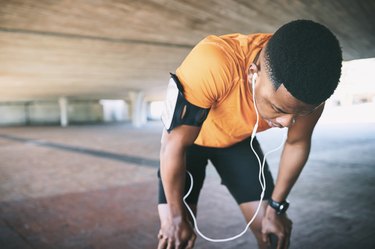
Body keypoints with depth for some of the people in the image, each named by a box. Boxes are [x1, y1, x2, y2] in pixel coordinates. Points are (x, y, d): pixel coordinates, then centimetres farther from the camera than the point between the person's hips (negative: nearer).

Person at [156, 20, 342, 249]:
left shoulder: (308, 84, -25)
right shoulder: (210, 65, -42)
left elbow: (297, 144, -8)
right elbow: (175, 143, -31)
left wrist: (276, 207, -2)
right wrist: (176, 216, -20)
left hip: (239, 140, 3)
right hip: (190, 138, -2)